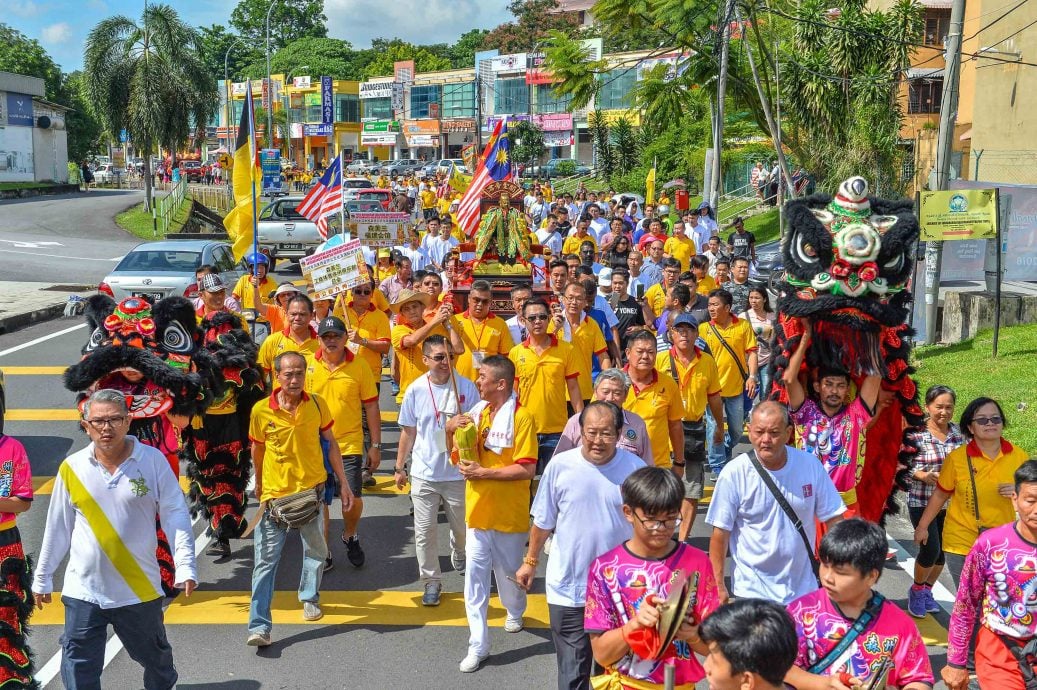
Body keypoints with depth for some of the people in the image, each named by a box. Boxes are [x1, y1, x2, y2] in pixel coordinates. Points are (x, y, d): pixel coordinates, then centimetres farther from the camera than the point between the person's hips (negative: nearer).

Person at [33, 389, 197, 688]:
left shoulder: (153, 460, -8)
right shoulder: (72, 468, -4)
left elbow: (175, 516, -6)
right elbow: (58, 528, 7)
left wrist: (185, 566, -15)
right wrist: (42, 578, 12)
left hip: (139, 589, 0)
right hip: (83, 591, 1)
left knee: (154, 655, 19)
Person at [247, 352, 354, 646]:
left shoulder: (317, 404, -6)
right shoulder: (261, 410, -10)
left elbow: (330, 443, 5)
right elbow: (257, 449, 7)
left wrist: (343, 483, 5)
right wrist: (259, 484, 19)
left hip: (312, 489, 2)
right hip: (275, 493, -2)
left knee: (316, 551, 16)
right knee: (266, 561, -3)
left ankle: (310, 598, 41)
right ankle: (259, 626, 0)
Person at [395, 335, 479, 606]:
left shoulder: (467, 387, -7)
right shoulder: (416, 390, -4)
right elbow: (408, 431, 5)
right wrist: (399, 467, 9)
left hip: (458, 471, 0)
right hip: (424, 473, 0)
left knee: (463, 526, 14)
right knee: (425, 531, 3)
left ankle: (459, 557, 47)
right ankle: (431, 581, 19)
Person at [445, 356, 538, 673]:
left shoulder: (521, 418, -15)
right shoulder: (477, 412, 5)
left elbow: (527, 469, -21)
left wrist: (483, 473, -21)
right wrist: (450, 430, -5)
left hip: (509, 513, -4)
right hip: (478, 510, 5)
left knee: (509, 572, 16)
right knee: (475, 575, 1)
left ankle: (515, 611, 46)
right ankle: (478, 644, 8)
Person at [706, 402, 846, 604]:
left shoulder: (811, 466, -6)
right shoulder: (734, 474, -13)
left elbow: (833, 519, 1)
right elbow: (720, 533, -9)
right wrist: (719, 587, -9)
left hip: (804, 588, 3)